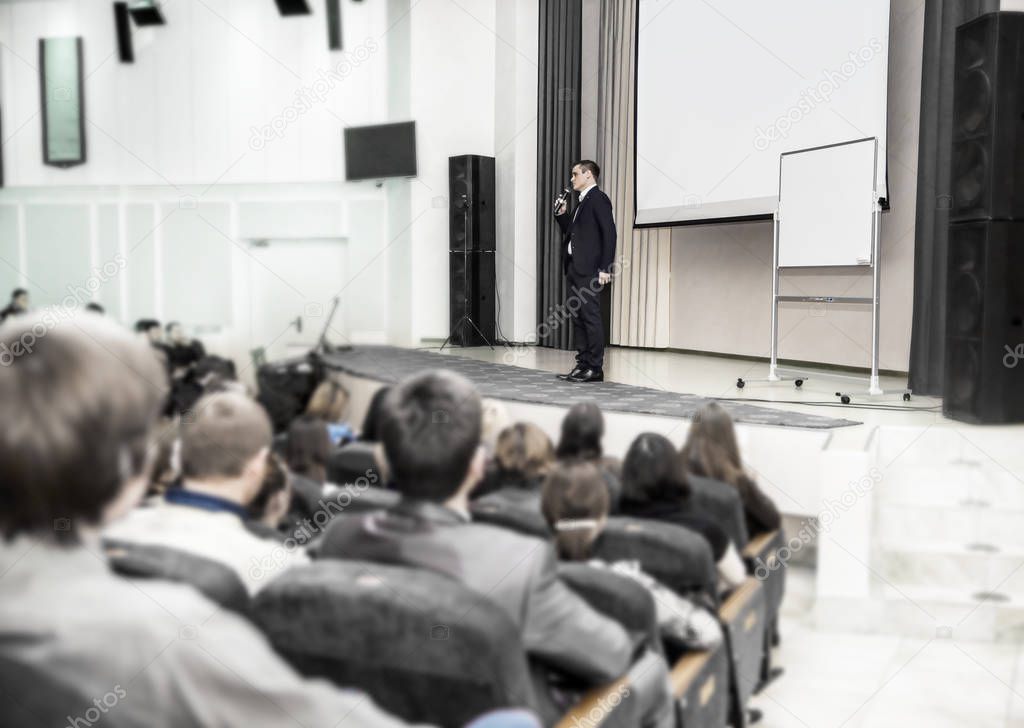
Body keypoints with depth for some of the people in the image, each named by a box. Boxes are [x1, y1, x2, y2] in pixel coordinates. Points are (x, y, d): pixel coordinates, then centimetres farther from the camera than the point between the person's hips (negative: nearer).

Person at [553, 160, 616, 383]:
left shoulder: (598, 198, -6)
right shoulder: (582, 202, 21)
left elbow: (609, 233, -13)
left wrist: (605, 268, -18)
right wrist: (562, 214, 10)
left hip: (588, 269, -9)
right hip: (573, 267, 9)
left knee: (591, 316, -8)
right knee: (577, 317, 9)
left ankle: (595, 368, -5)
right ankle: (583, 364, 13)